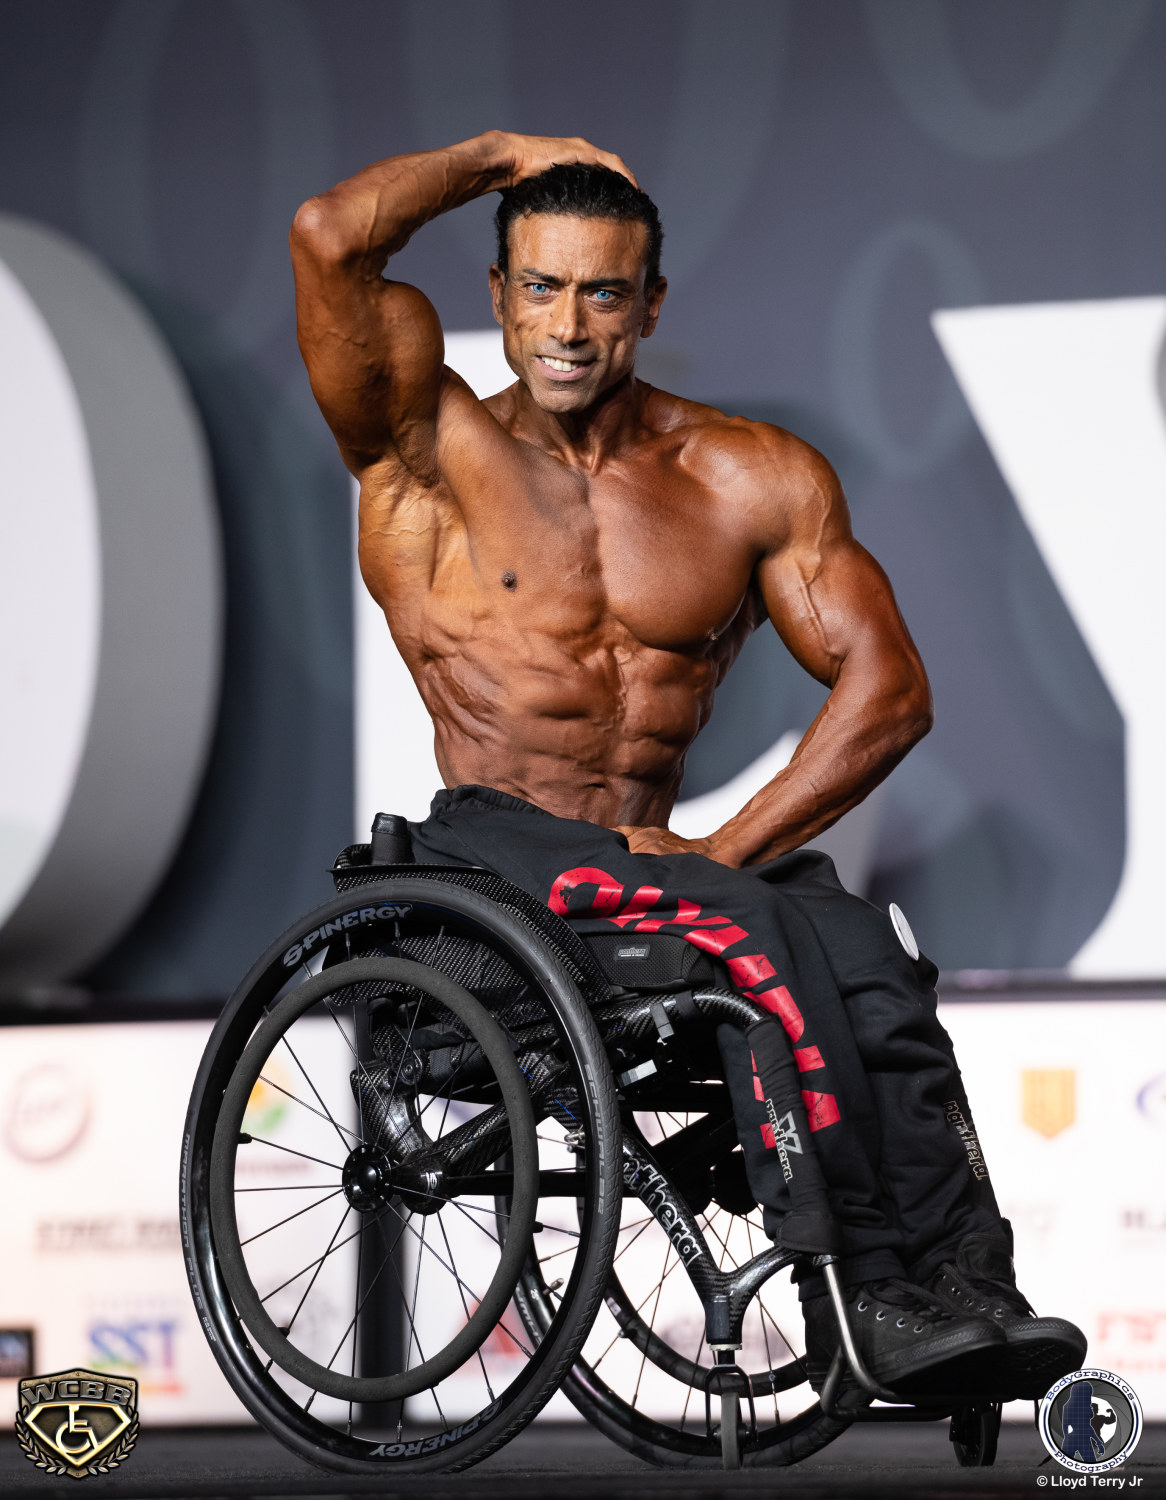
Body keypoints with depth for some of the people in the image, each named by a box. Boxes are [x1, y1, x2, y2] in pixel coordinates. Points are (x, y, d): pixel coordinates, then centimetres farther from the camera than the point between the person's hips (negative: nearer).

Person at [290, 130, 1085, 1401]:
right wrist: (500, 156, 9)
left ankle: (959, 1292, -44)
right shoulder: (433, 451, 7)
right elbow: (331, 238, -8)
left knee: (863, 953, -31)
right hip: (489, 850, -3)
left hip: (661, 853, 3)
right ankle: (868, 1295, -38)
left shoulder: (755, 480, 14)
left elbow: (886, 687, 5)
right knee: (757, 938, -33)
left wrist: (726, 847, -9)